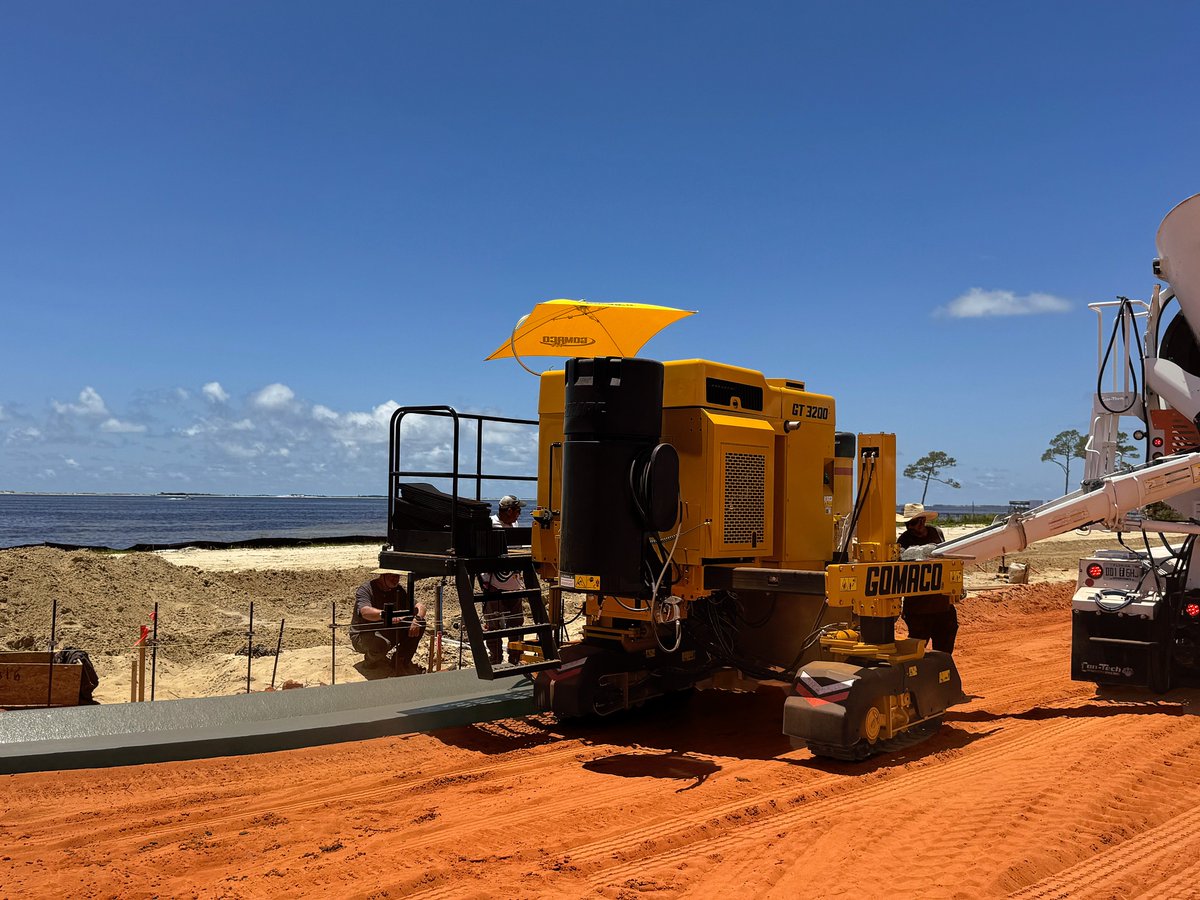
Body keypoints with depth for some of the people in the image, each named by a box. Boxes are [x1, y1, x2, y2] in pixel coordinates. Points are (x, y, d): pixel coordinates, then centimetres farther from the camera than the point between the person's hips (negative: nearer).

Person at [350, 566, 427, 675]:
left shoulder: (399, 591, 1)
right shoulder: (365, 590, -18)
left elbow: (420, 606, -5)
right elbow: (365, 612, -38)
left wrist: (417, 618, -29)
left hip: (389, 633, 6)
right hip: (363, 635, -6)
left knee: (420, 624, -12)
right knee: (381, 643, -40)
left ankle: (400, 662, -1)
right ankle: (371, 660, -3)